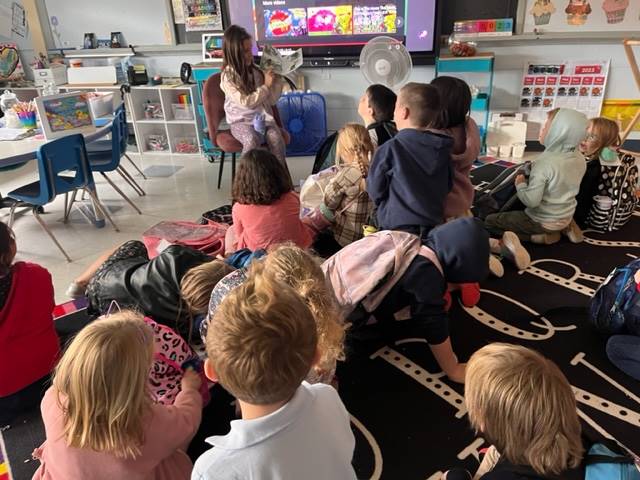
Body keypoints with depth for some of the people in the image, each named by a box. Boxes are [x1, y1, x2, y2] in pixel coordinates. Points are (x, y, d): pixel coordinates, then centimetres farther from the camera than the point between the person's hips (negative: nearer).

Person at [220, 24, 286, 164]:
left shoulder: (256, 71, 5)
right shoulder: (227, 77, -10)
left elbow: (271, 100, 7)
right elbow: (246, 102, -21)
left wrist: (277, 80, -6)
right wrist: (266, 86, -18)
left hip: (262, 117, 4)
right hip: (241, 121, -4)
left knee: (276, 138, -27)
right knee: (252, 140, -35)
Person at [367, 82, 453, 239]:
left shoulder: (390, 149, -16)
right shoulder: (443, 149, -1)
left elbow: (375, 190, -6)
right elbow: (447, 187, 11)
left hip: (397, 226, -5)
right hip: (433, 225, 5)